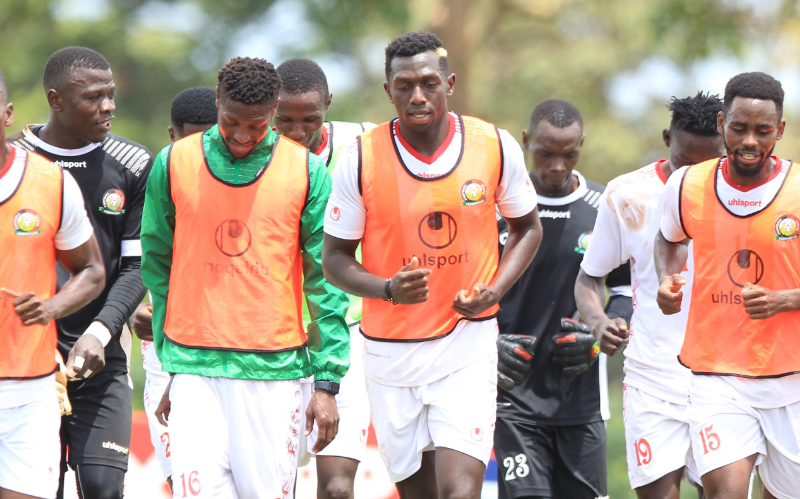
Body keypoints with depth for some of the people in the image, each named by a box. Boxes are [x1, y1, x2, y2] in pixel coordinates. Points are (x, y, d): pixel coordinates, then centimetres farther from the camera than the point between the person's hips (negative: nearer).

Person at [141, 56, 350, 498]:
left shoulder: (306, 171, 2)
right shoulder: (173, 164, 5)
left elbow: (325, 283, 4)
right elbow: (157, 269, 12)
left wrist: (327, 380, -1)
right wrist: (169, 367, 10)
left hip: (275, 369, 0)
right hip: (195, 370, 0)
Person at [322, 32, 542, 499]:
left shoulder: (496, 146, -4)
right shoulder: (361, 159, -7)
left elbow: (528, 228, 12)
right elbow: (335, 257, 1)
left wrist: (494, 290, -6)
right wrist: (388, 289, -19)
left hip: (468, 342, -1)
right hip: (390, 350, 1)